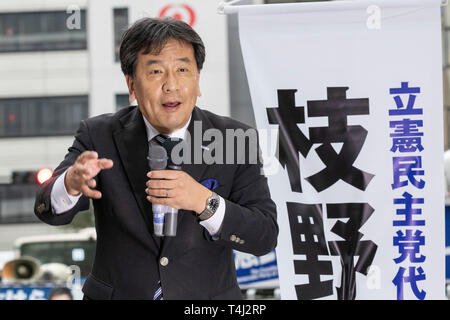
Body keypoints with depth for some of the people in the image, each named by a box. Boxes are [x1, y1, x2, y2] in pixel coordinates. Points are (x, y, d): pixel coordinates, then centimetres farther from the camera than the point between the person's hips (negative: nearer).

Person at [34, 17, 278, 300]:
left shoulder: (235, 140, -9)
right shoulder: (99, 136, -7)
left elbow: (265, 237, -14)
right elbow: (49, 210, -18)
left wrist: (203, 201, -31)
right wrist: (71, 183, -40)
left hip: (207, 299, 0)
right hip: (118, 293, 0)